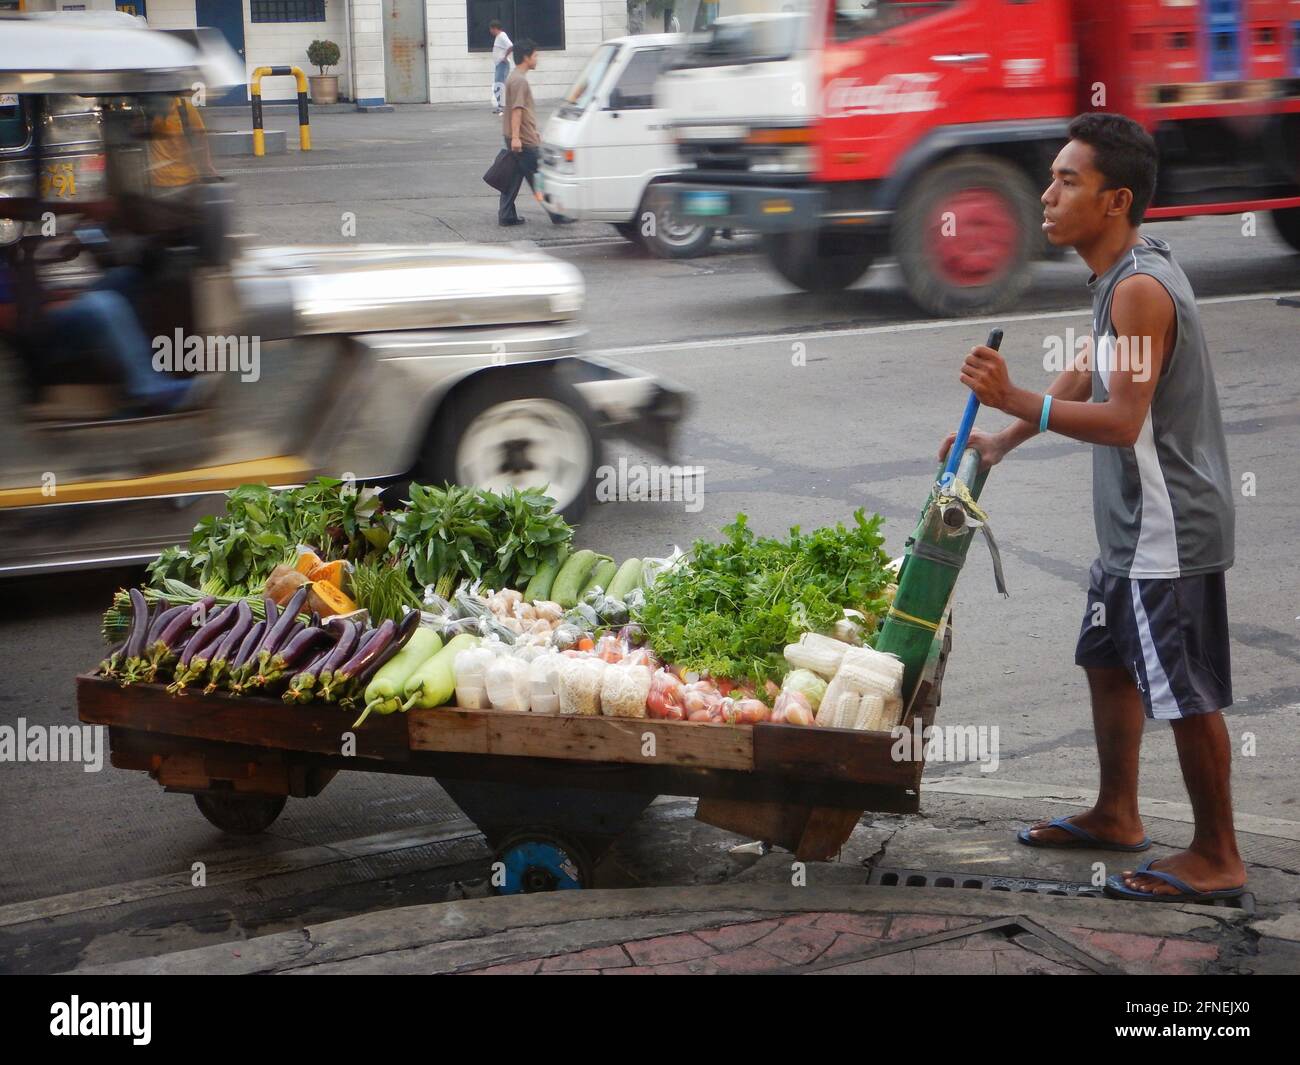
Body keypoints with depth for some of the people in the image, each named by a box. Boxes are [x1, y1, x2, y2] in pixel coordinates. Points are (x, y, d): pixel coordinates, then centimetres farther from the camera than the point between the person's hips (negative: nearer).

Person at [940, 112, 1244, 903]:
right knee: (1110, 661, 21)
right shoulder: (1119, 276, 9)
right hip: (1135, 522, 11)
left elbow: (1121, 420, -27)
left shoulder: (1140, 288, -23)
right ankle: (1117, 815, 36)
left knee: (1187, 692, -3)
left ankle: (1217, 859, 7)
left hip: (1171, 529, -11)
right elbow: (1087, 376, 21)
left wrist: (1014, 401, -30)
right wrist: (1002, 443, 19)